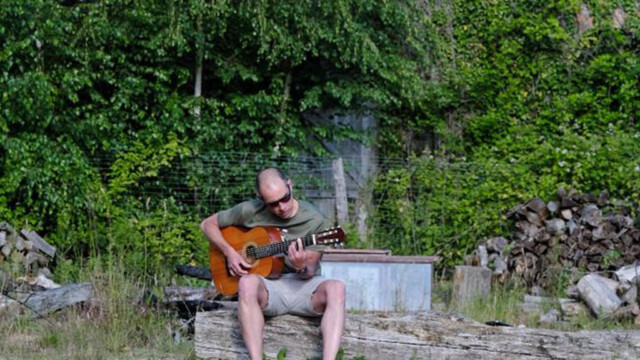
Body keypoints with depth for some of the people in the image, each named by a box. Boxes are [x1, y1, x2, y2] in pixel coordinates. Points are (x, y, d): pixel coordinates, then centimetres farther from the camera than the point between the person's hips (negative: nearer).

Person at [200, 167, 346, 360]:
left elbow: (310, 272, -5)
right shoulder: (250, 211, -3)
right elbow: (208, 224, 9)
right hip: (267, 289, 0)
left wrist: (302, 268, -30)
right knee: (248, 283, -37)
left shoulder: (315, 221, -6)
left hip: (302, 286, 0)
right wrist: (229, 252, -7)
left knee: (336, 288, -34)